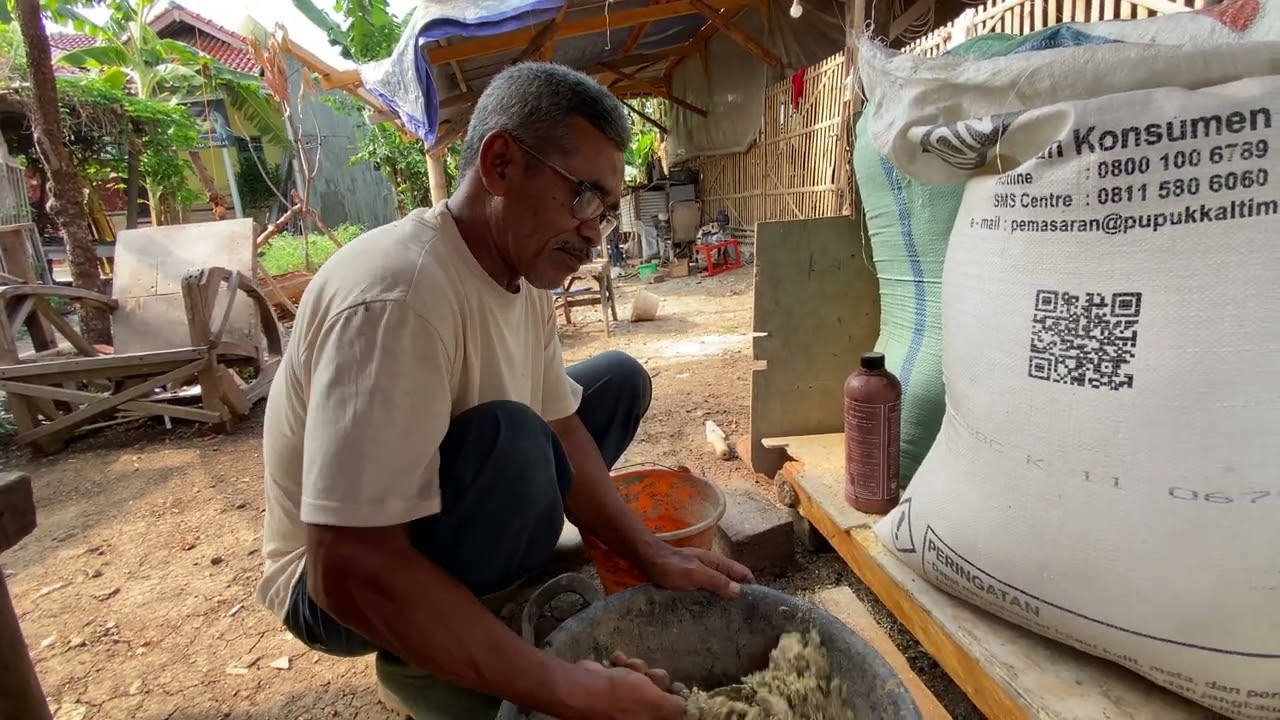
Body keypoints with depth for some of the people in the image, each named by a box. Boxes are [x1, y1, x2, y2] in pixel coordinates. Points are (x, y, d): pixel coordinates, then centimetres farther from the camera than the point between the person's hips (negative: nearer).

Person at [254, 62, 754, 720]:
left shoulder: (525, 275, -7)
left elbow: (561, 432, -2)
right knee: (507, 437, -37)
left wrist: (653, 558, -11)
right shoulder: (398, 293, -34)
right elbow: (352, 569, -36)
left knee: (619, 380, 4)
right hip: (338, 581, -7)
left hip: (438, 519, 8)